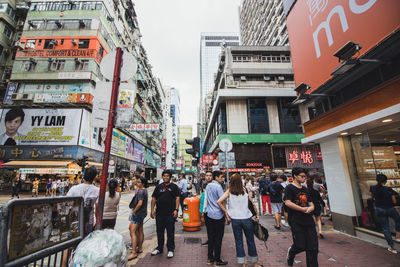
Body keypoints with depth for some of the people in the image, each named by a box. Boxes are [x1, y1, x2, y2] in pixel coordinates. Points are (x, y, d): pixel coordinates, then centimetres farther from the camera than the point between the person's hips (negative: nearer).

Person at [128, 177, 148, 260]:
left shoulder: (140, 191, -20)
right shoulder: (145, 191, 11)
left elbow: (140, 203, -27)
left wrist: (134, 211, -14)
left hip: (138, 213, -10)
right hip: (142, 213, 10)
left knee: (132, 231, -9)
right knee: (140, 231, 18)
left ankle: (133, 253, -6)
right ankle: (140, 248, 29)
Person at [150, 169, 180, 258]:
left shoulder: (174, 187, 0)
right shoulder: (158, 187, 8)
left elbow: (177, 198, -4)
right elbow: (153, 198, 9)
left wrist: (176, 209, -12)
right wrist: (152, 210, 2)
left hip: (170, 214, -3)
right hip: (159, 213, 3)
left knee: (170, 232, 5)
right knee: (159, 232, 16)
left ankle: (170, 249, 21)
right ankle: (159, 248, 34)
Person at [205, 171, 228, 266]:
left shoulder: (208, 186, 9)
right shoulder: (218, 187, -14)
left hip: (209, 215, 7)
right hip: (218, 216, -7)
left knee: (211, 237, 15)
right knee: (218, 239, 6)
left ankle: (210, 258, 24)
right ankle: (217, 260, 16)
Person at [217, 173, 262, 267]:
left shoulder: (229, 191, -5)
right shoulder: (245, 190, -4)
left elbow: (219, 202, -12)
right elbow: (252, 204, -1)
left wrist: (226, 212, -3)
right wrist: (257, 215, 10)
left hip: (235, 219, 0)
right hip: (246, 218, 0)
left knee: (238, 241, 14)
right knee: (250, 241, 17)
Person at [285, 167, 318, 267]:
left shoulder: (305, 189, 16)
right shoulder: (290, 188, -7)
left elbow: (311, 204, 18)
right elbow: (288, 203, -17)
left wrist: (310, 208, -5)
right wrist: (303, 209, -14)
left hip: (309, 220, 7)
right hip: (296, 222, -6)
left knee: (313, 248, 7)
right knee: (301, 246, -1)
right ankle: (291, 252, 30)